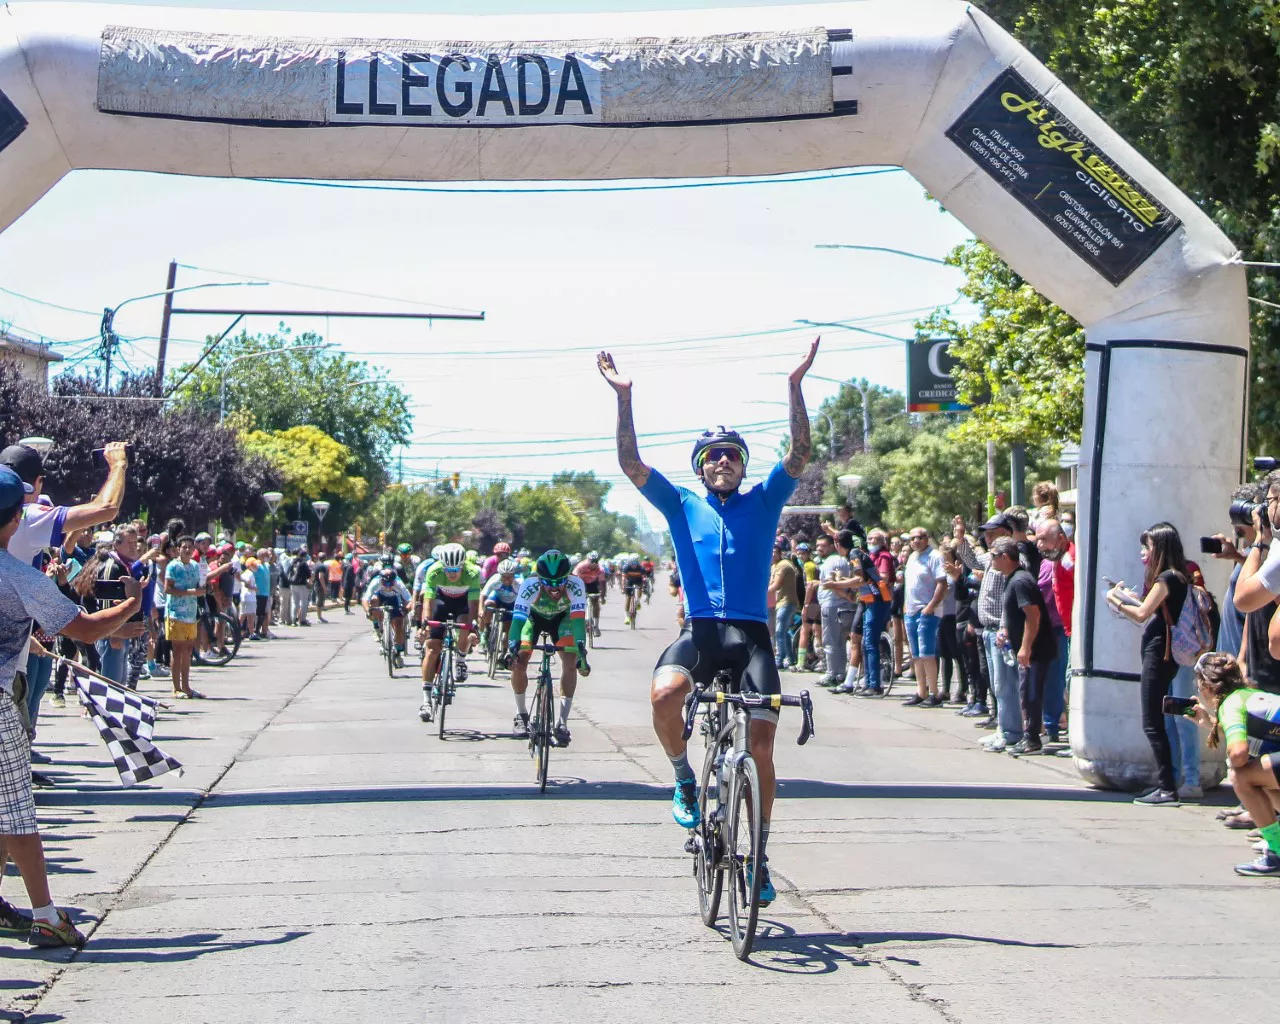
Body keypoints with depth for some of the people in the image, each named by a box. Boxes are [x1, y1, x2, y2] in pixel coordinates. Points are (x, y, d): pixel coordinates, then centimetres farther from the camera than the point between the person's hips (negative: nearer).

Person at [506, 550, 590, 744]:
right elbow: (518, 618, -44)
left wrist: (581, 648, -55)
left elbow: (578, 618, -43)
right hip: (534, 616, 0)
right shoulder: (530, 585, -39)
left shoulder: (575, 585, -37)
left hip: (562, 618, 0)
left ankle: (562, 721, -10)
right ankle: (521, 715, 8)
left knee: (571, 662, -19)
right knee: (518, 661, -15)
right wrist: (512, 646, -58)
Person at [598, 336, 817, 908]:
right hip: (700, 627, 0)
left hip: (751, 633, 0)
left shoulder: (763, 502, 14)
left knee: (760, 743, -9)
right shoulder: (682, 506, 13)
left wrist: (795, 386, -7)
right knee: (664, 693, -31)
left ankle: (759, 857, 3)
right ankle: (684, 779, -3)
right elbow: (630, 462, 4)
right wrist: (623, 397, -5)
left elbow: (800, 453, 3)